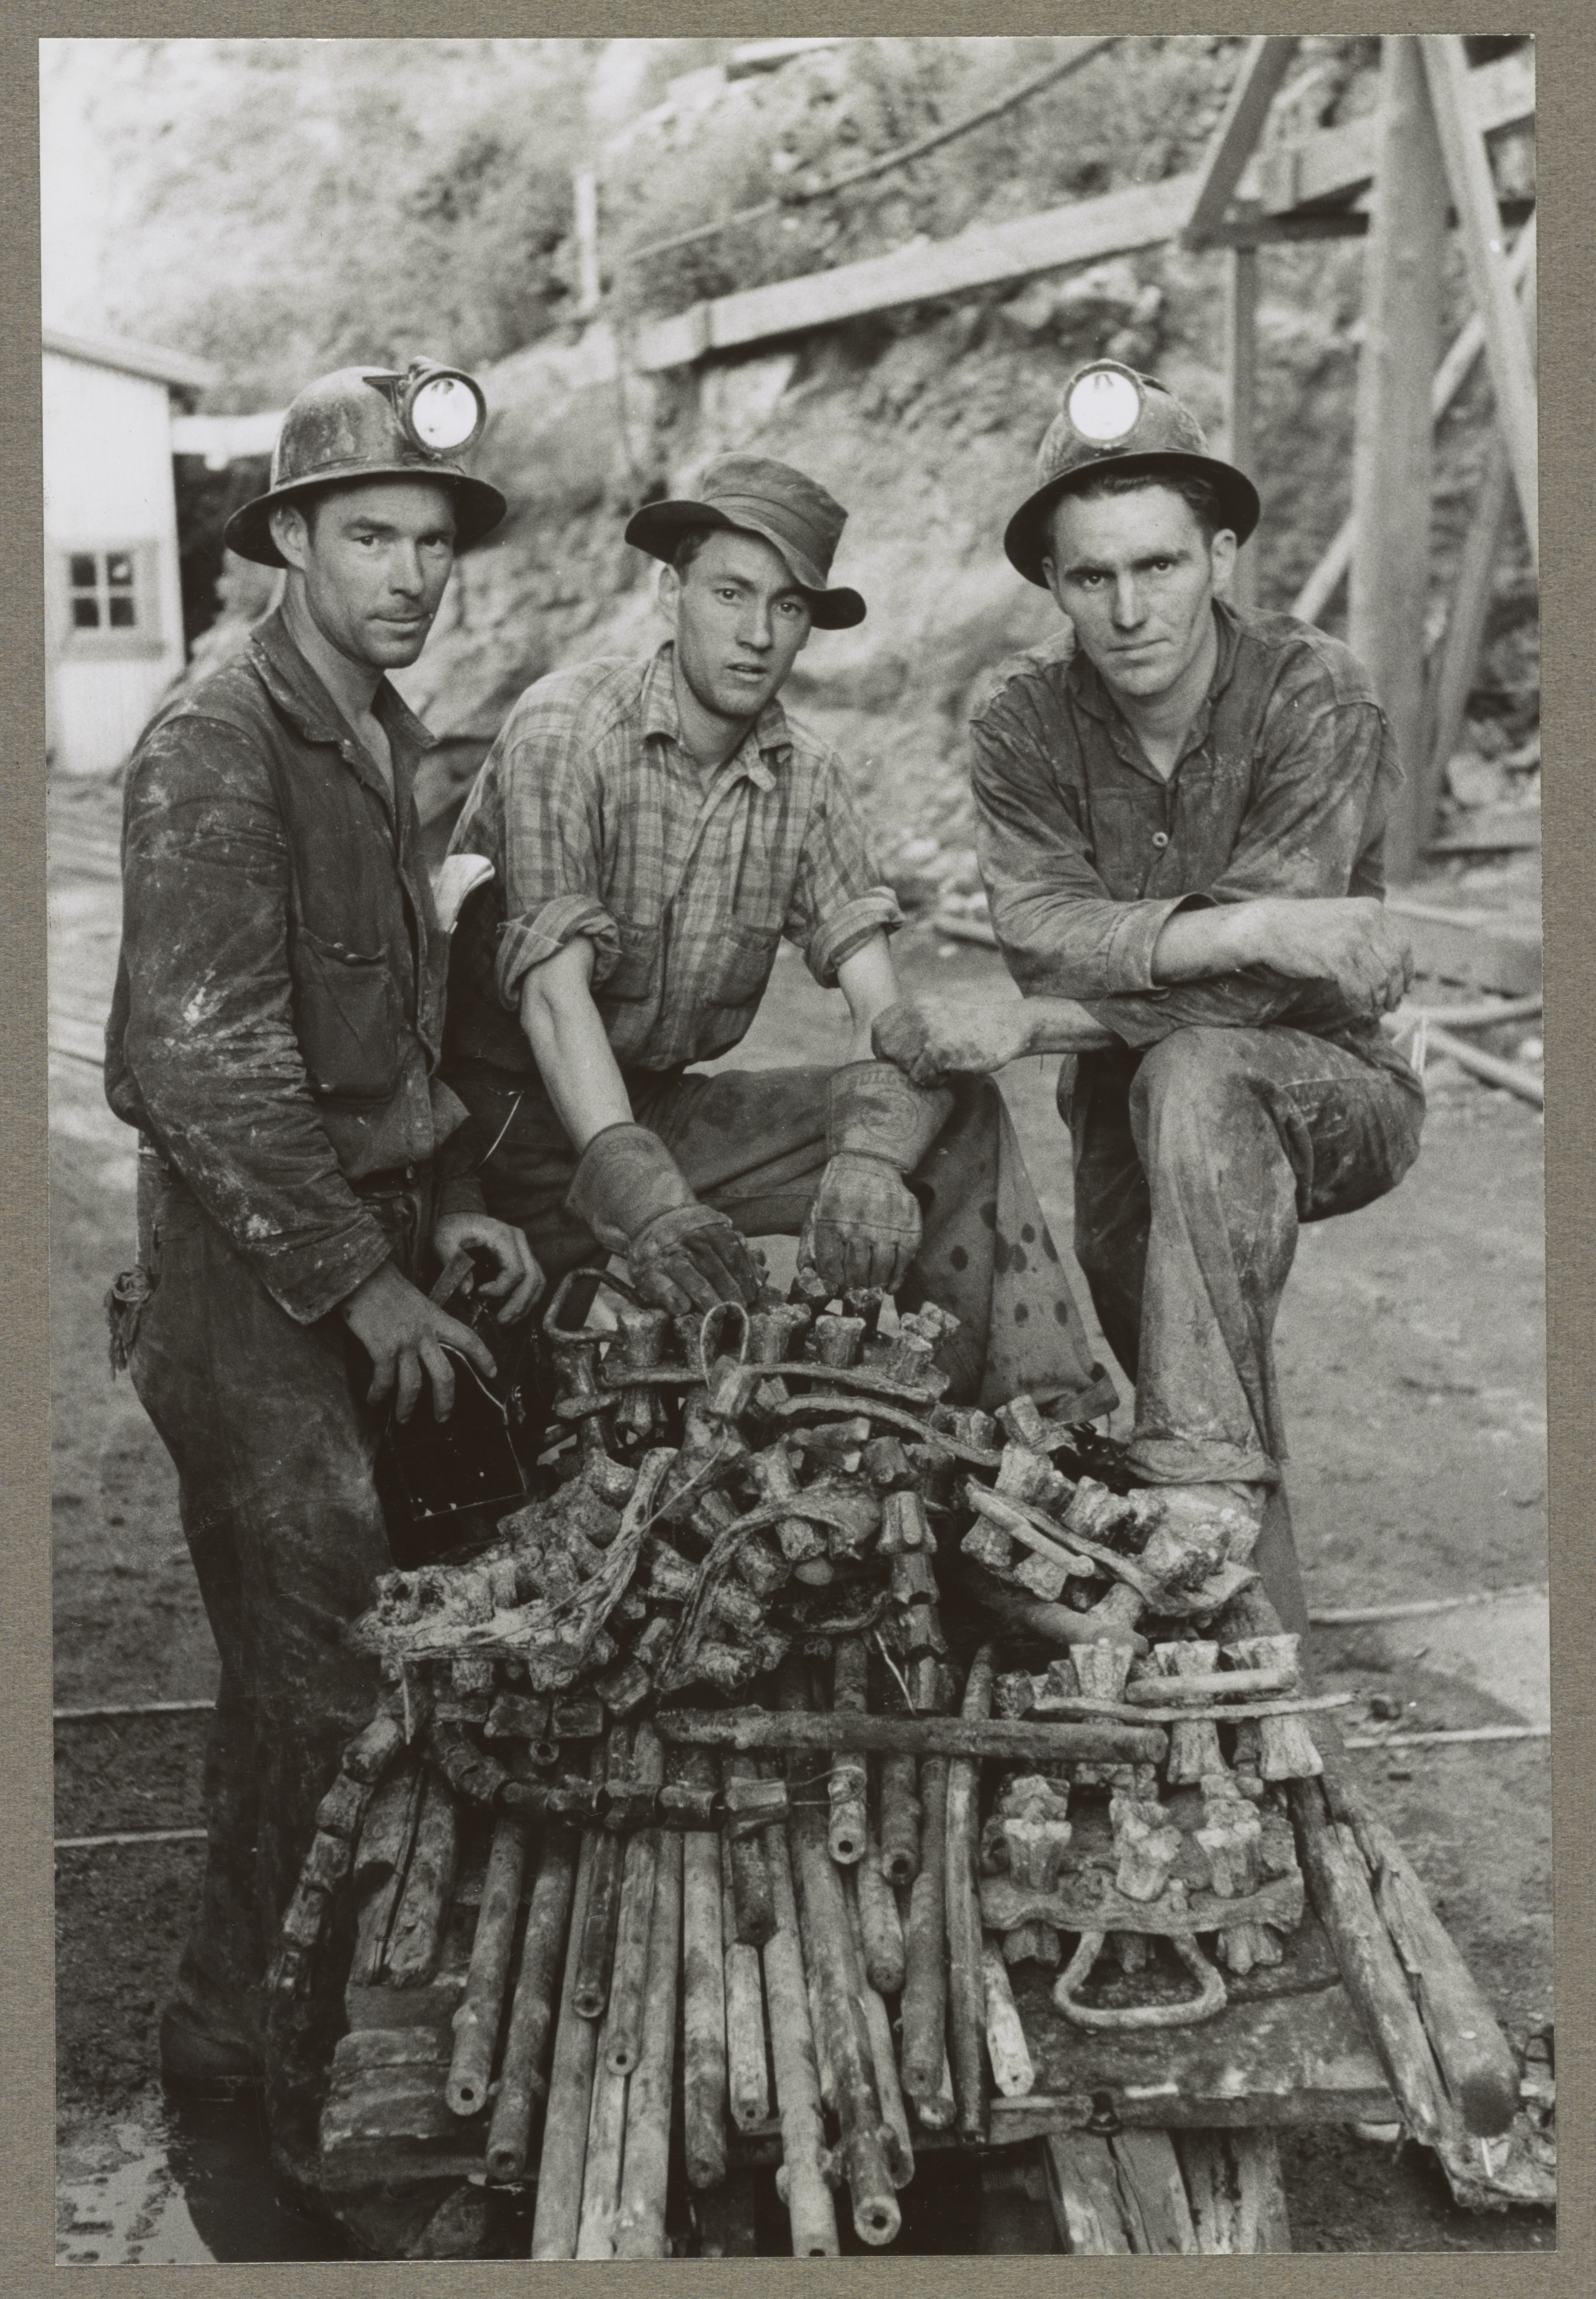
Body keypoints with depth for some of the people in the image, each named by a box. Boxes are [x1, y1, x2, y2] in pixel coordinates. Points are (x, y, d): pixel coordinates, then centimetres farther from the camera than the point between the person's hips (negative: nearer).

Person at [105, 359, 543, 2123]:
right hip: (249, 1263, -8)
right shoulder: (215, 753, -15)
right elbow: (209, 1068, -21)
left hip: (368, 1237, 8)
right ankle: (235, 2030, 13)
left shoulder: (383, 737, 12)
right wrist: (364, 1281, -19)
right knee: (316, 1663, -6)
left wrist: (450, 1199, 11)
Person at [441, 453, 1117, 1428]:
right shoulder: (565, 731, -16)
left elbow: (882, 1002, -8)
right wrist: (644, 1198, -40)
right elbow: (553, 990, -25)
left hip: (667, 1107, 6)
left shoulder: (805, 777, 1)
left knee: (958, 1114, -8)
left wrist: (871, 1154, -31)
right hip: (517, 1119, -5)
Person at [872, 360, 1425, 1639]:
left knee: (1194, 1074, -35)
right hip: (1132, 1113, 4)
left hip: (1324, 1087, -4)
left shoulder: (1317, 700, -17)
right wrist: (1260, 927, -33)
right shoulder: (1025, 729, -6)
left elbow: (1239, 994, -25)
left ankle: (1207, 1485, -34)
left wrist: (1023, 1029, -27)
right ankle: (1256, 1602, 15)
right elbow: (1047, 939, -21)